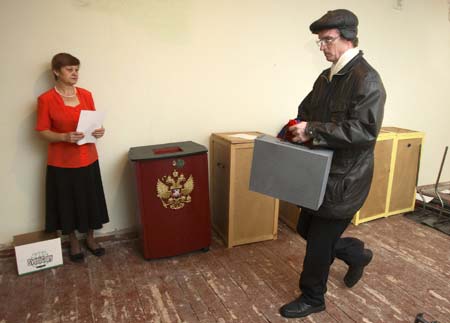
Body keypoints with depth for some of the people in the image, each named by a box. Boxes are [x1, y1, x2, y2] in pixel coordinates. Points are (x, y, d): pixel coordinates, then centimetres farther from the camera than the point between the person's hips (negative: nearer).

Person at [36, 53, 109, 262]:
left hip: (88, 159, 4)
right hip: (62, 162, -3)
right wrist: (65, 137, -25)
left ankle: (90, 239, 33)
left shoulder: (86, 95, 3)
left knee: (90, 200, 13)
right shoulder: (46, 99, -9)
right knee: (67, 203, 10)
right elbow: (42, 131, -8)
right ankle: (74, 243, 30)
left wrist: (99, 131, -13)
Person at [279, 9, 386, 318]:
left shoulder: (367, 79, -16)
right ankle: (357, 254, 43)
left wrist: (313, 131, -27)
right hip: (321, 172, 8)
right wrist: (298, 128, -3)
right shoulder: (326, 77, 10)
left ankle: (312, 299, 28)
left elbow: (365, 130, -25)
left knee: (319, 241, 4)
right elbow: (306, 111, 19)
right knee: (307, 229, 18)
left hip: (345, 178, -8)